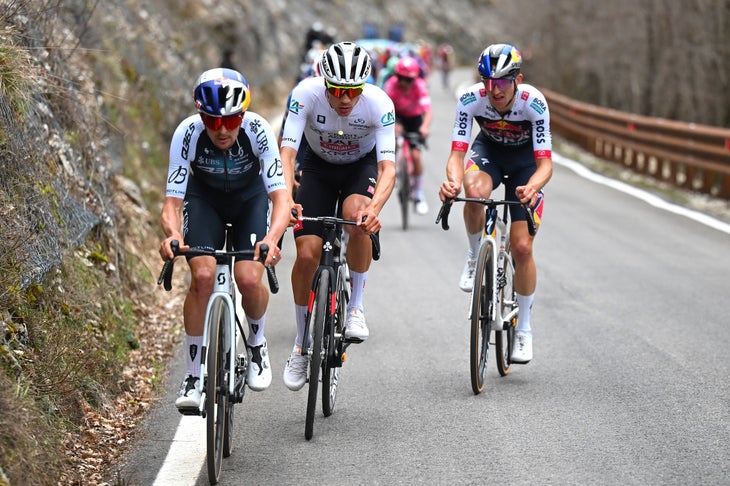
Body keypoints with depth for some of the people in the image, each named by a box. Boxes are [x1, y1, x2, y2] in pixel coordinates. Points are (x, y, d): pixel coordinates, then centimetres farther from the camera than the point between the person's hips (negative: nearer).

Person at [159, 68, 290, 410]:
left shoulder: (258, 131, -32)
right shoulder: (187, 133, -31)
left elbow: (281, 195, -37)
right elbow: (172, 200, -30)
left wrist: (272, 237, -57)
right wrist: (172, 235, -52)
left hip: (250, 197, 0)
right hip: (204, 197, 0)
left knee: (249, 279, -22)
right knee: (202, 276, -22)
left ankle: (256, 343, 11)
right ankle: (193, 377, -9)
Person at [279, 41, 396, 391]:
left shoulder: (379, 103, -30)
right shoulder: (306, 94, -30)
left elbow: (388, 166, -37)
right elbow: (287, 153, -34)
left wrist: (374, 208, -56)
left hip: (362, 167, -1)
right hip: (319, 168, 1)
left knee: (358, 219, -34)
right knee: (307, 254, -13)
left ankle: (356, 307, -12)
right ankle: (301, 345, 7)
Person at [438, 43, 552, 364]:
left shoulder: (533, 103, -33)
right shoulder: (470, 99, -29)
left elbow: (545, 163, -33)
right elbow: (456, 153, -30)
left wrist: (532, 187, -55)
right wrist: (453, 181, -52)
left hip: (525, 160, -1)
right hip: (489, 150, 1)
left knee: (522, 247, -9)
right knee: (475, 191, -37)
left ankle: (523, 329, 10)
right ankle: (476, 258, -8)